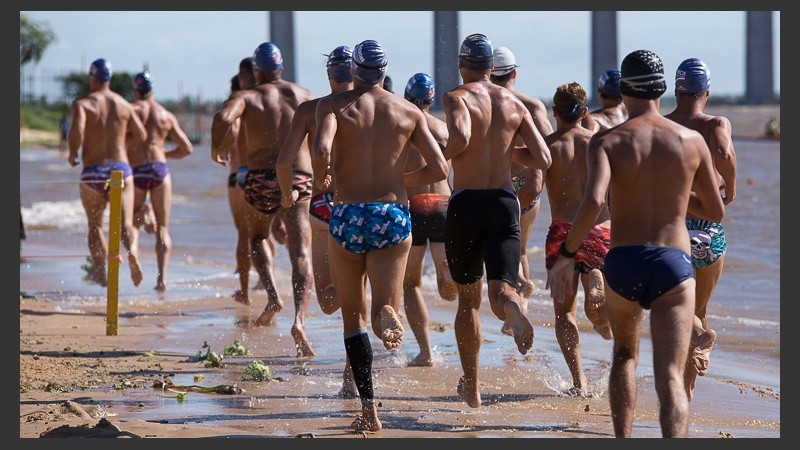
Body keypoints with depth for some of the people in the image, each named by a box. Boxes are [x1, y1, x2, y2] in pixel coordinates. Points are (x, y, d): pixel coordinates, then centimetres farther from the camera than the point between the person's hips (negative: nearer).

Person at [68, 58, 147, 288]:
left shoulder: (82, 104, -3)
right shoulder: (124, 104, 7)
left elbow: (77, 130, -21)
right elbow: (141, 136, 12)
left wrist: (72, 155, -3)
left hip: (92, 172, -1)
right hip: (121, 168, 1)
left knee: (95, 225, 18)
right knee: (126, 224, -3)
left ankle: (101, 271, 12)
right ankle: (133, 251, -35)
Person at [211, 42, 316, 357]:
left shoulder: (247, 96, 4)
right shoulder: (303, 95, 13)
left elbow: (223, 118, -17)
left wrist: (216, 148, 0)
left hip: (261, 179, 0)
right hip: (300, 179, 1)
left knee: (257, 238, 27)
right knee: (301, 256, -5)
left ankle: (273, 296, 5)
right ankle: (299, 320, -27)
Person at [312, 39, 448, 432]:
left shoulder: (333, 105, -1)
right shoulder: (408, 112, 5)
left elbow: (321, 149, -20)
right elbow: (438, 169, 1)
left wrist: (321, 178, 1)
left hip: (349, 215, -1)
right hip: (394, 215, 1)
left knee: (353, 317, 14)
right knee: (382, 316, 6)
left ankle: (369, 410, 8)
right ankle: (387, 313, -34)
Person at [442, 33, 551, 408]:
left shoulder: (456, 98, -5)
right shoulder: (514, 103, 7)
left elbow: (460, 136, -27)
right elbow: (542, 159, 4)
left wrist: (444, 153, -6)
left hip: (465, 203, -2)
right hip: (504, 202, 2)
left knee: (468, 299, 13)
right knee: (500, 291, -5)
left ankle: (471, 387, 21)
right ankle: (512, 307, -44)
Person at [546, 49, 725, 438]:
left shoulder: (606, 142, -1)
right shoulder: (691, 141, 5)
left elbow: (593, 201, -19)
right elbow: (716, 212, 15)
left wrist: (567, 254, -8)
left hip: (622, 263, 1)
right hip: (674, 263, -1)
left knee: (625, 356, 28)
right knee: (670, 377, -9)